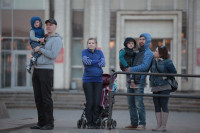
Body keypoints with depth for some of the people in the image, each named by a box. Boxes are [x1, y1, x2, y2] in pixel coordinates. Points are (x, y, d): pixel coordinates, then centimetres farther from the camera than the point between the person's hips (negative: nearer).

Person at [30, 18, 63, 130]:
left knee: (46, 98, -9)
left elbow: (53, 55, -17)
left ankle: (50, 123, -4)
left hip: (47, 70, -8)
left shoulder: (57, 40, -5)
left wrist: (40, 49, -10)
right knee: (38, 98, 6)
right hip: (36, 69, 8)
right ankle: (41, 122, 11)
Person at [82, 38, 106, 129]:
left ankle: (95, 122, 7)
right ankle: (89, 123, 3)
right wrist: (98, 61, -12)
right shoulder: (84, 51, 7)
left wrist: (91, 62, -9)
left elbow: (103, 64, -3)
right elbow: (86, 61, -12)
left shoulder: (99, 52, 12)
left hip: (98, 80, 2)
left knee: (97, 102, -3)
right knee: (90, 102, -6)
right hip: (87, 80, -2)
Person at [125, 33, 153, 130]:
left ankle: (142, 124, -6)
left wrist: (132, 69, -15)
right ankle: (134, 123, 13)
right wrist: (127, 69, 15)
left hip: (139, 81, -8)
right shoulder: (138, 52, 22)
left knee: (139, 104, -11)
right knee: (131, 104, 7)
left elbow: (145, 66, -14)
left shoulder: (148, 53, -2)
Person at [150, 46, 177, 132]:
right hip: (155, 87, 7)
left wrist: (166, 77, -10)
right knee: (157, 107, 6)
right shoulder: (154, 61, 12)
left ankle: (163, 126, -2)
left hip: (164, 87, -7)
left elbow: (174, 72, -3)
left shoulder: (167, 62, -7)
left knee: (164, 106, -5)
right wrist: (151, 79, 14)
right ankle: (158, 126, 11)